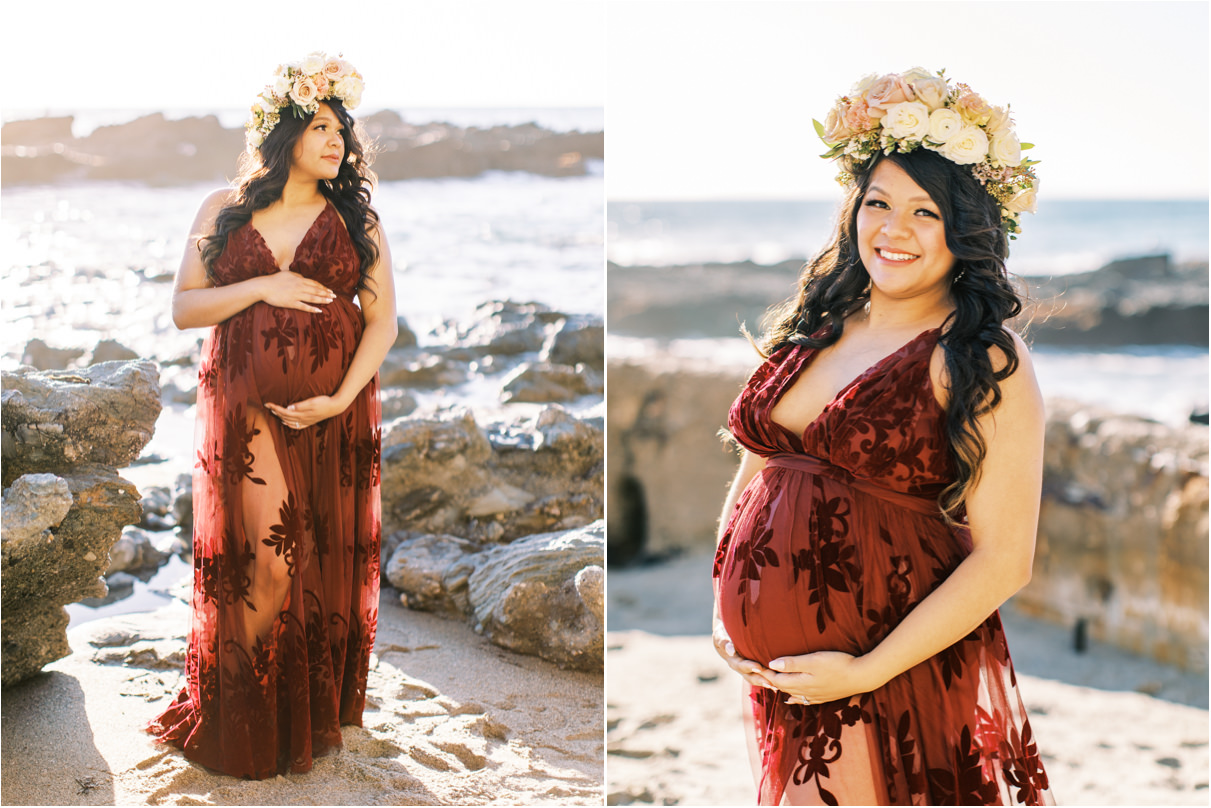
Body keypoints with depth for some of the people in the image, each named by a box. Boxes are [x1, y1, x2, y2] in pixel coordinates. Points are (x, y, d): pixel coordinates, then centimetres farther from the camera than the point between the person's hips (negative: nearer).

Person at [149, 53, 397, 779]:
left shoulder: (356, 219, 5)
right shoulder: (223, 212, 5)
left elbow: (382, 319, 1)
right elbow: (183, 308, 2)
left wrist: (341, 398, -12)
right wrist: (262, 287, -12)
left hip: (335, 414, 1)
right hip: (245, 411, -1)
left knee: (326, 563, 4)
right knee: (269, 560, -8)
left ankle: (315, 715, 21)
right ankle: (234, 713, 14)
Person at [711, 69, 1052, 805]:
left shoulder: (984, 360, -12)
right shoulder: (814, 330, 7)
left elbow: (1002, 559, -16)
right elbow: (754, 475, 16)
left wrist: (868, 671, -17)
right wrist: (725, 613, 4)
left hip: (899, 690, -5)